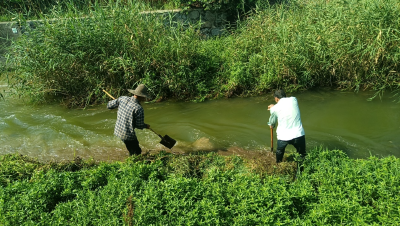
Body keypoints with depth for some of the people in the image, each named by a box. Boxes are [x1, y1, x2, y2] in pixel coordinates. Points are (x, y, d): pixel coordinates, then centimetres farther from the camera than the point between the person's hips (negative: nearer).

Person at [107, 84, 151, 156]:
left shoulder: (122, 98, -5)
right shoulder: (139, 109, -22)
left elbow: (109, 105, 7)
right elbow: (139, 126, -13)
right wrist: (146, 126, 9)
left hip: (118, 130, 8)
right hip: (128, 135, -8)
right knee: (136, 153, 7)